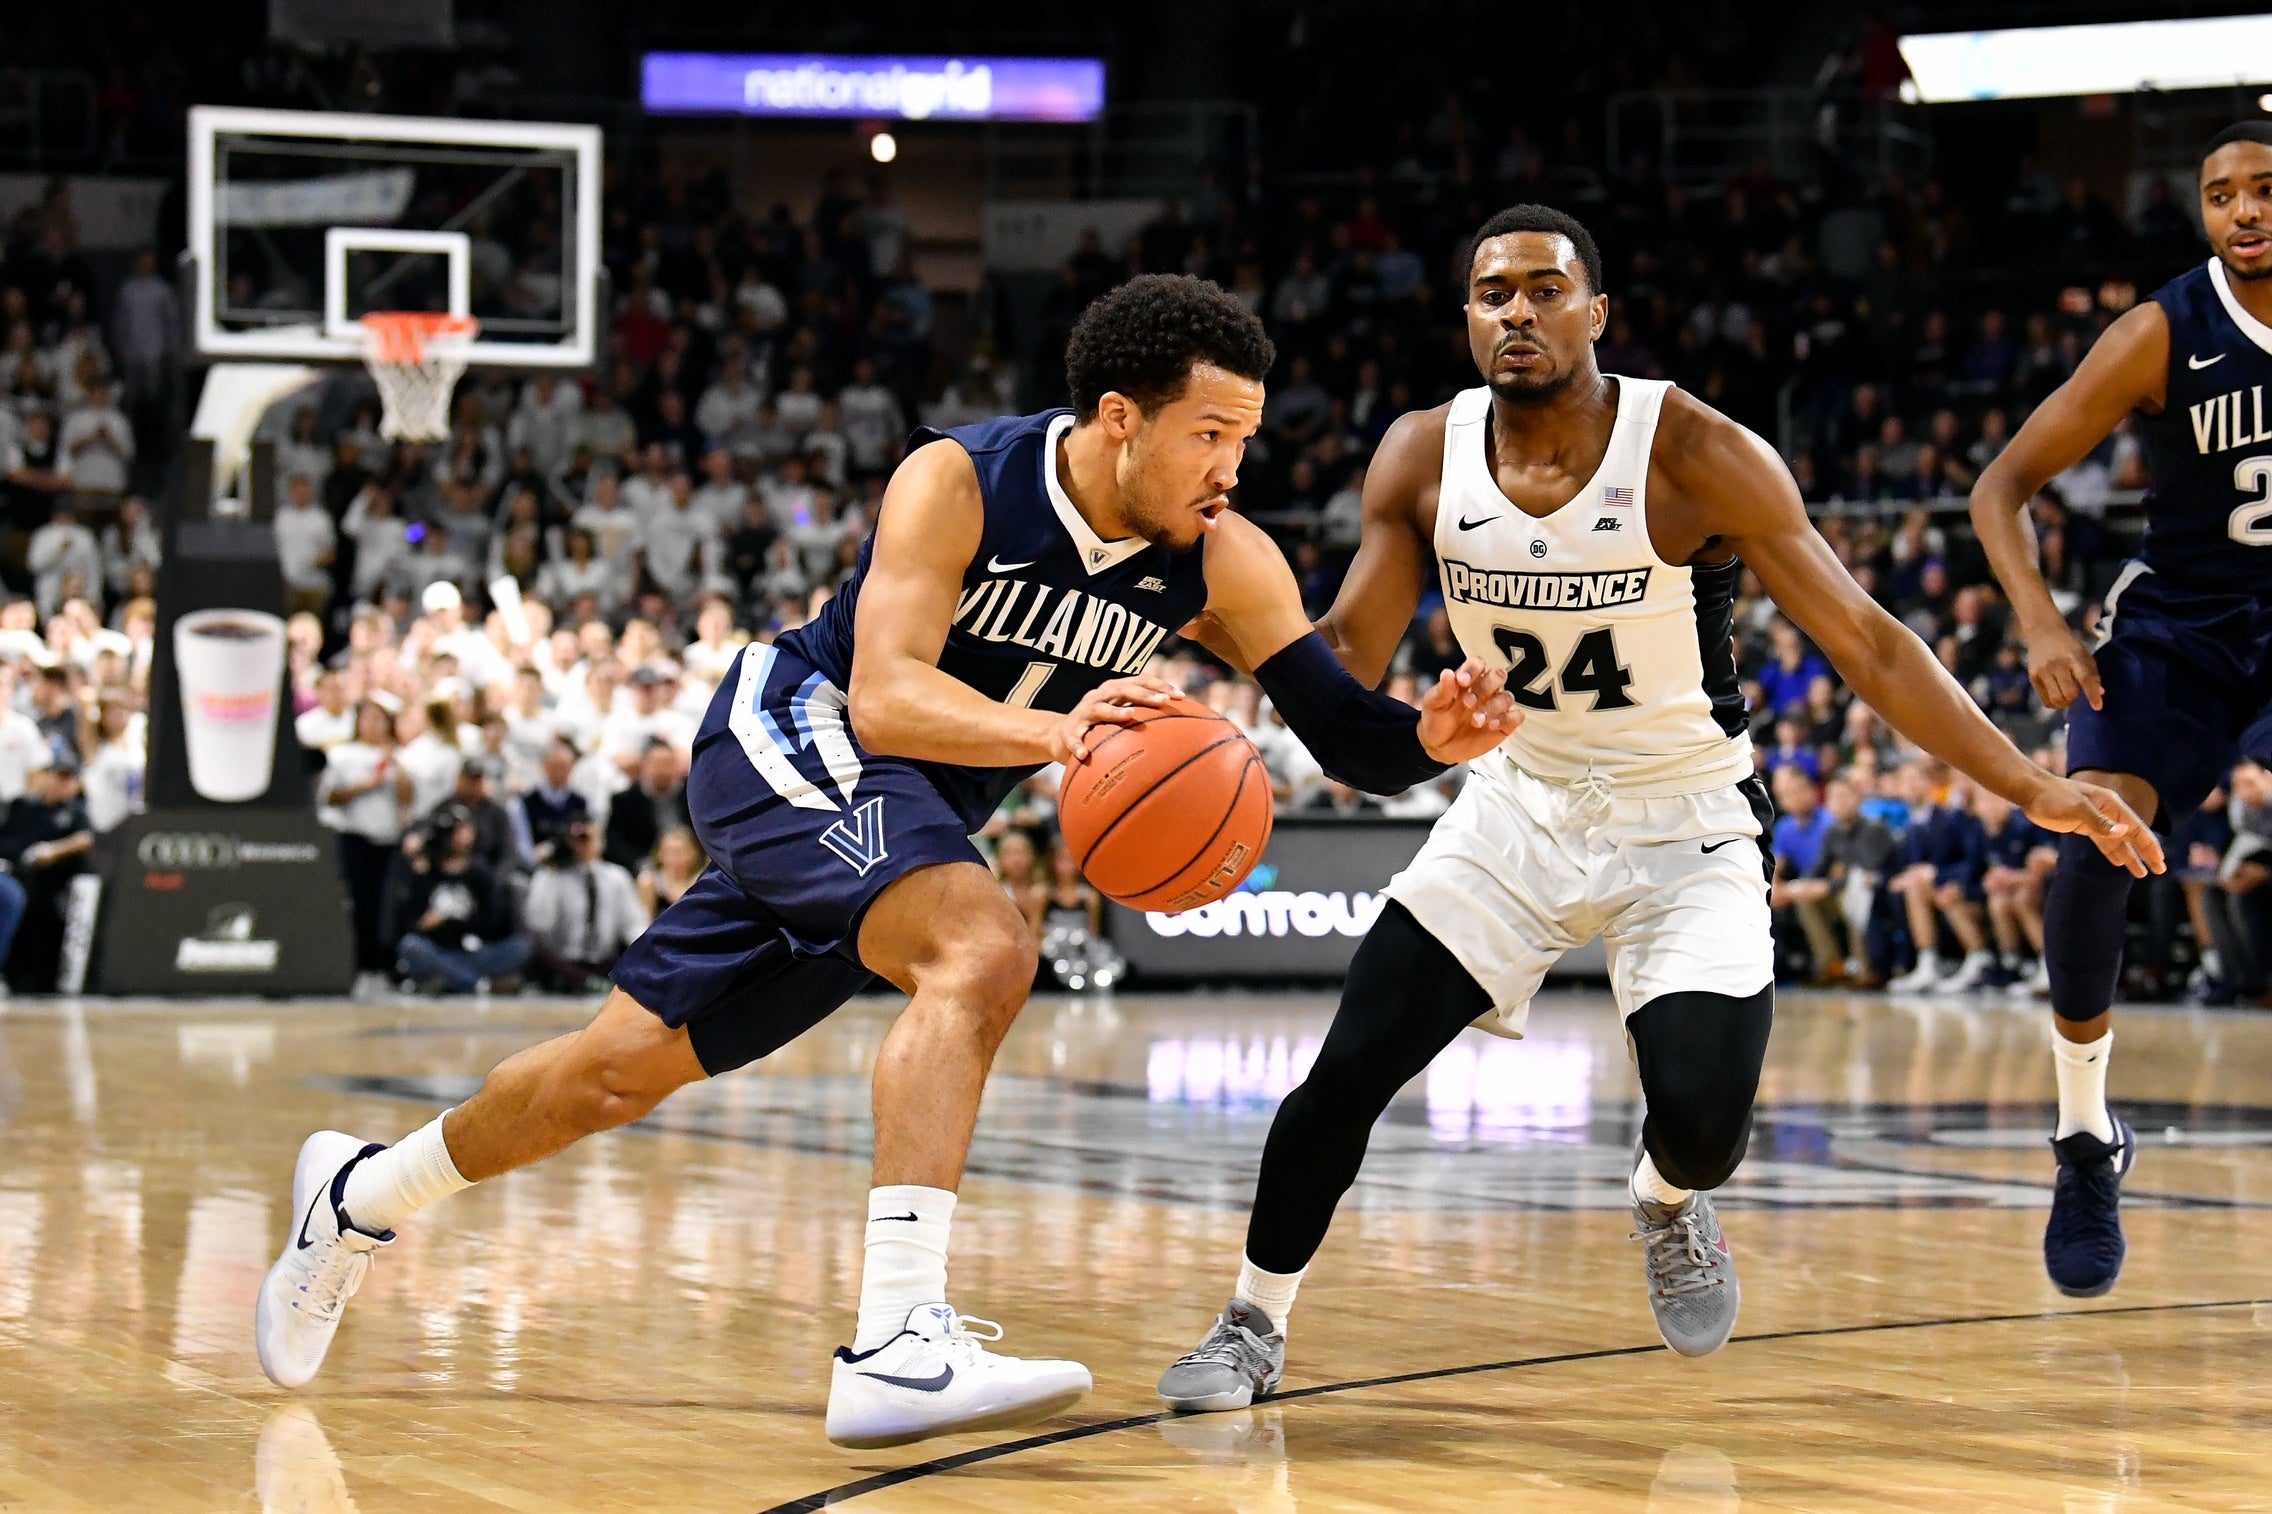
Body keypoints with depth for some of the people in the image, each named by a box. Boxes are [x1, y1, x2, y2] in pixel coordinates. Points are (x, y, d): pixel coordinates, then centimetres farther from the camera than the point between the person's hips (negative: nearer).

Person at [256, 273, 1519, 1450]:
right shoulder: (960, 482, -24)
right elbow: (882, 697, -34)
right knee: (983, 952, -33)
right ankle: (897, 1342, -39)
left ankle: (362, 1197, 36)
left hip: (918, 811, 7)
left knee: (624, 1069, 13)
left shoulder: (1222, 561, -11)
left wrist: (1430, 736, -34)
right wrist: (1051, 732, -50)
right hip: (797, 738, -6)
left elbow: (1349, 738, -12)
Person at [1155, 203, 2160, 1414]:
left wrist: (2027, 787, -22)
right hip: (1519, 806, 3)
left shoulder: (1698, 457, -20)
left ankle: (1668, 1203, 21)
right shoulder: (1424, 460, -9)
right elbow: (1344, 657, 0)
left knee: (1701, 1120, -18)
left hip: (1686, 830, -3)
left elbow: (1864, 643, -16)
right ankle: (1251, 1327, 15)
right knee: (1348, 1071, -7)